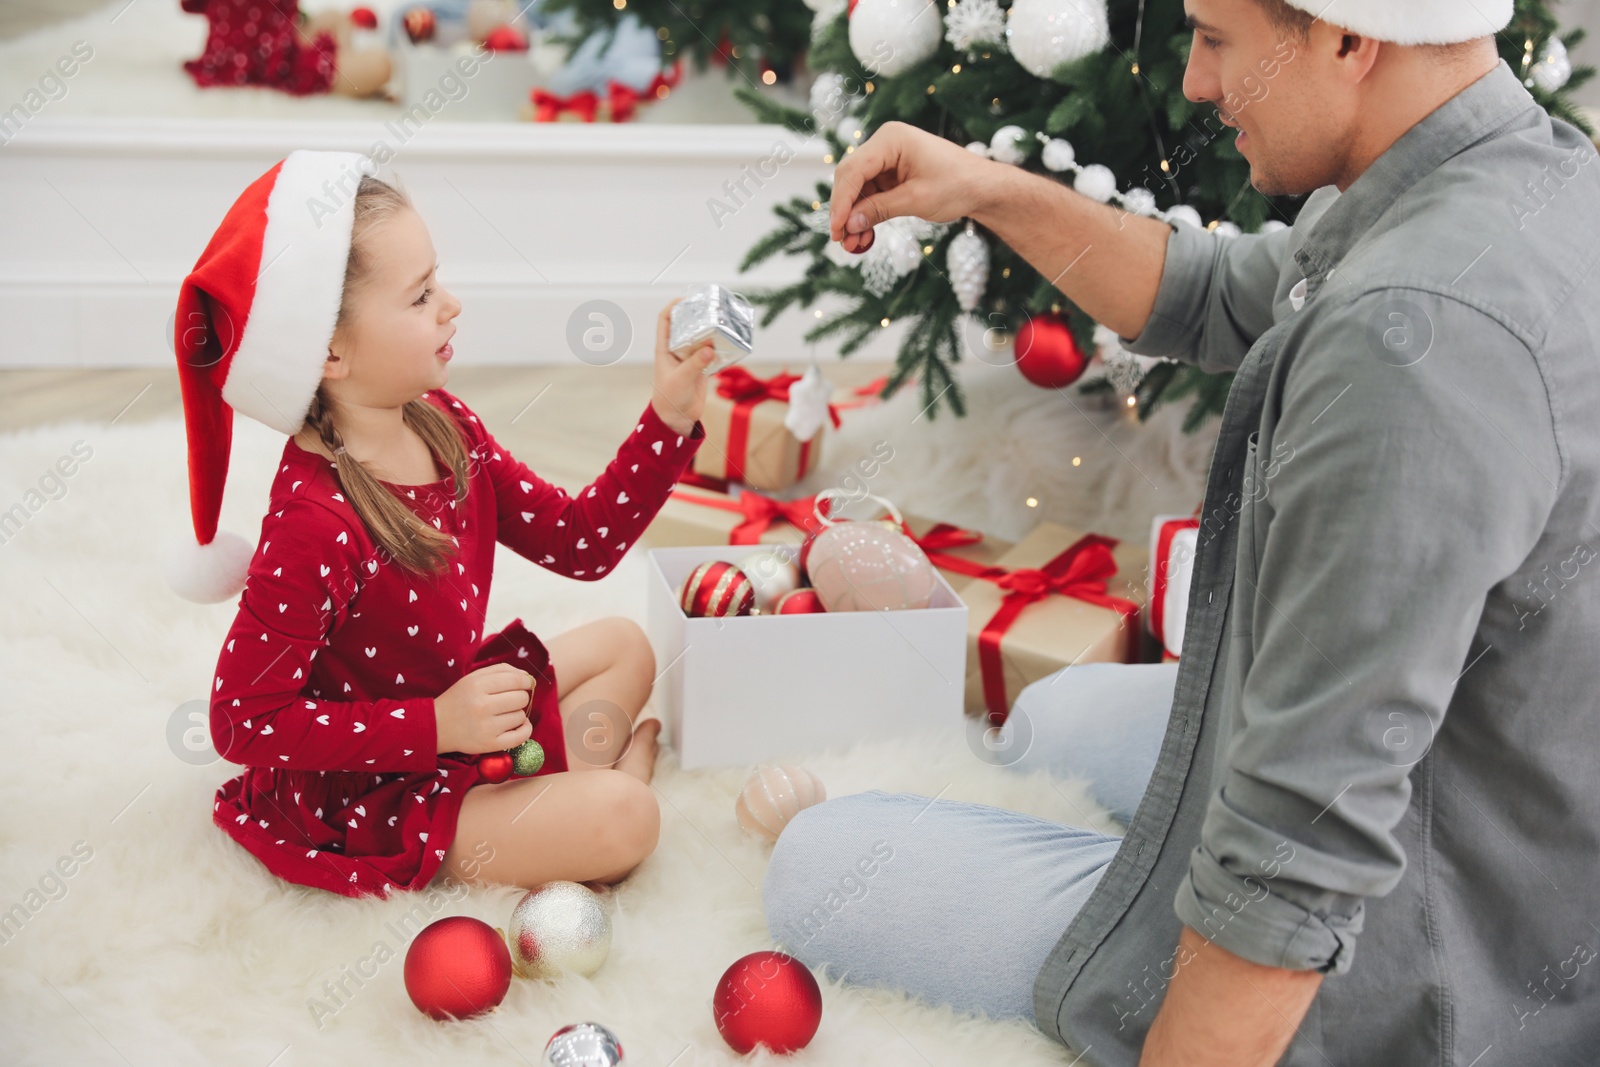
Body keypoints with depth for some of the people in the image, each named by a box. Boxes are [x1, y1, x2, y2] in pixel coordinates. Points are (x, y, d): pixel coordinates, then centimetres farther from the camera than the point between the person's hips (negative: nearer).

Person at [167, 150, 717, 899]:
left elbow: (582, 543, 0)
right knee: (620, 821, -21)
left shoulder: (441, 426, -6)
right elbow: (243, 723, -25)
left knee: (622, 647, 19)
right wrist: (438, 725, -29)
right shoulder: (313, 530, -32)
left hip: (454, 711, 9)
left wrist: (669, 417, -9)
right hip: (364, 800, -9)